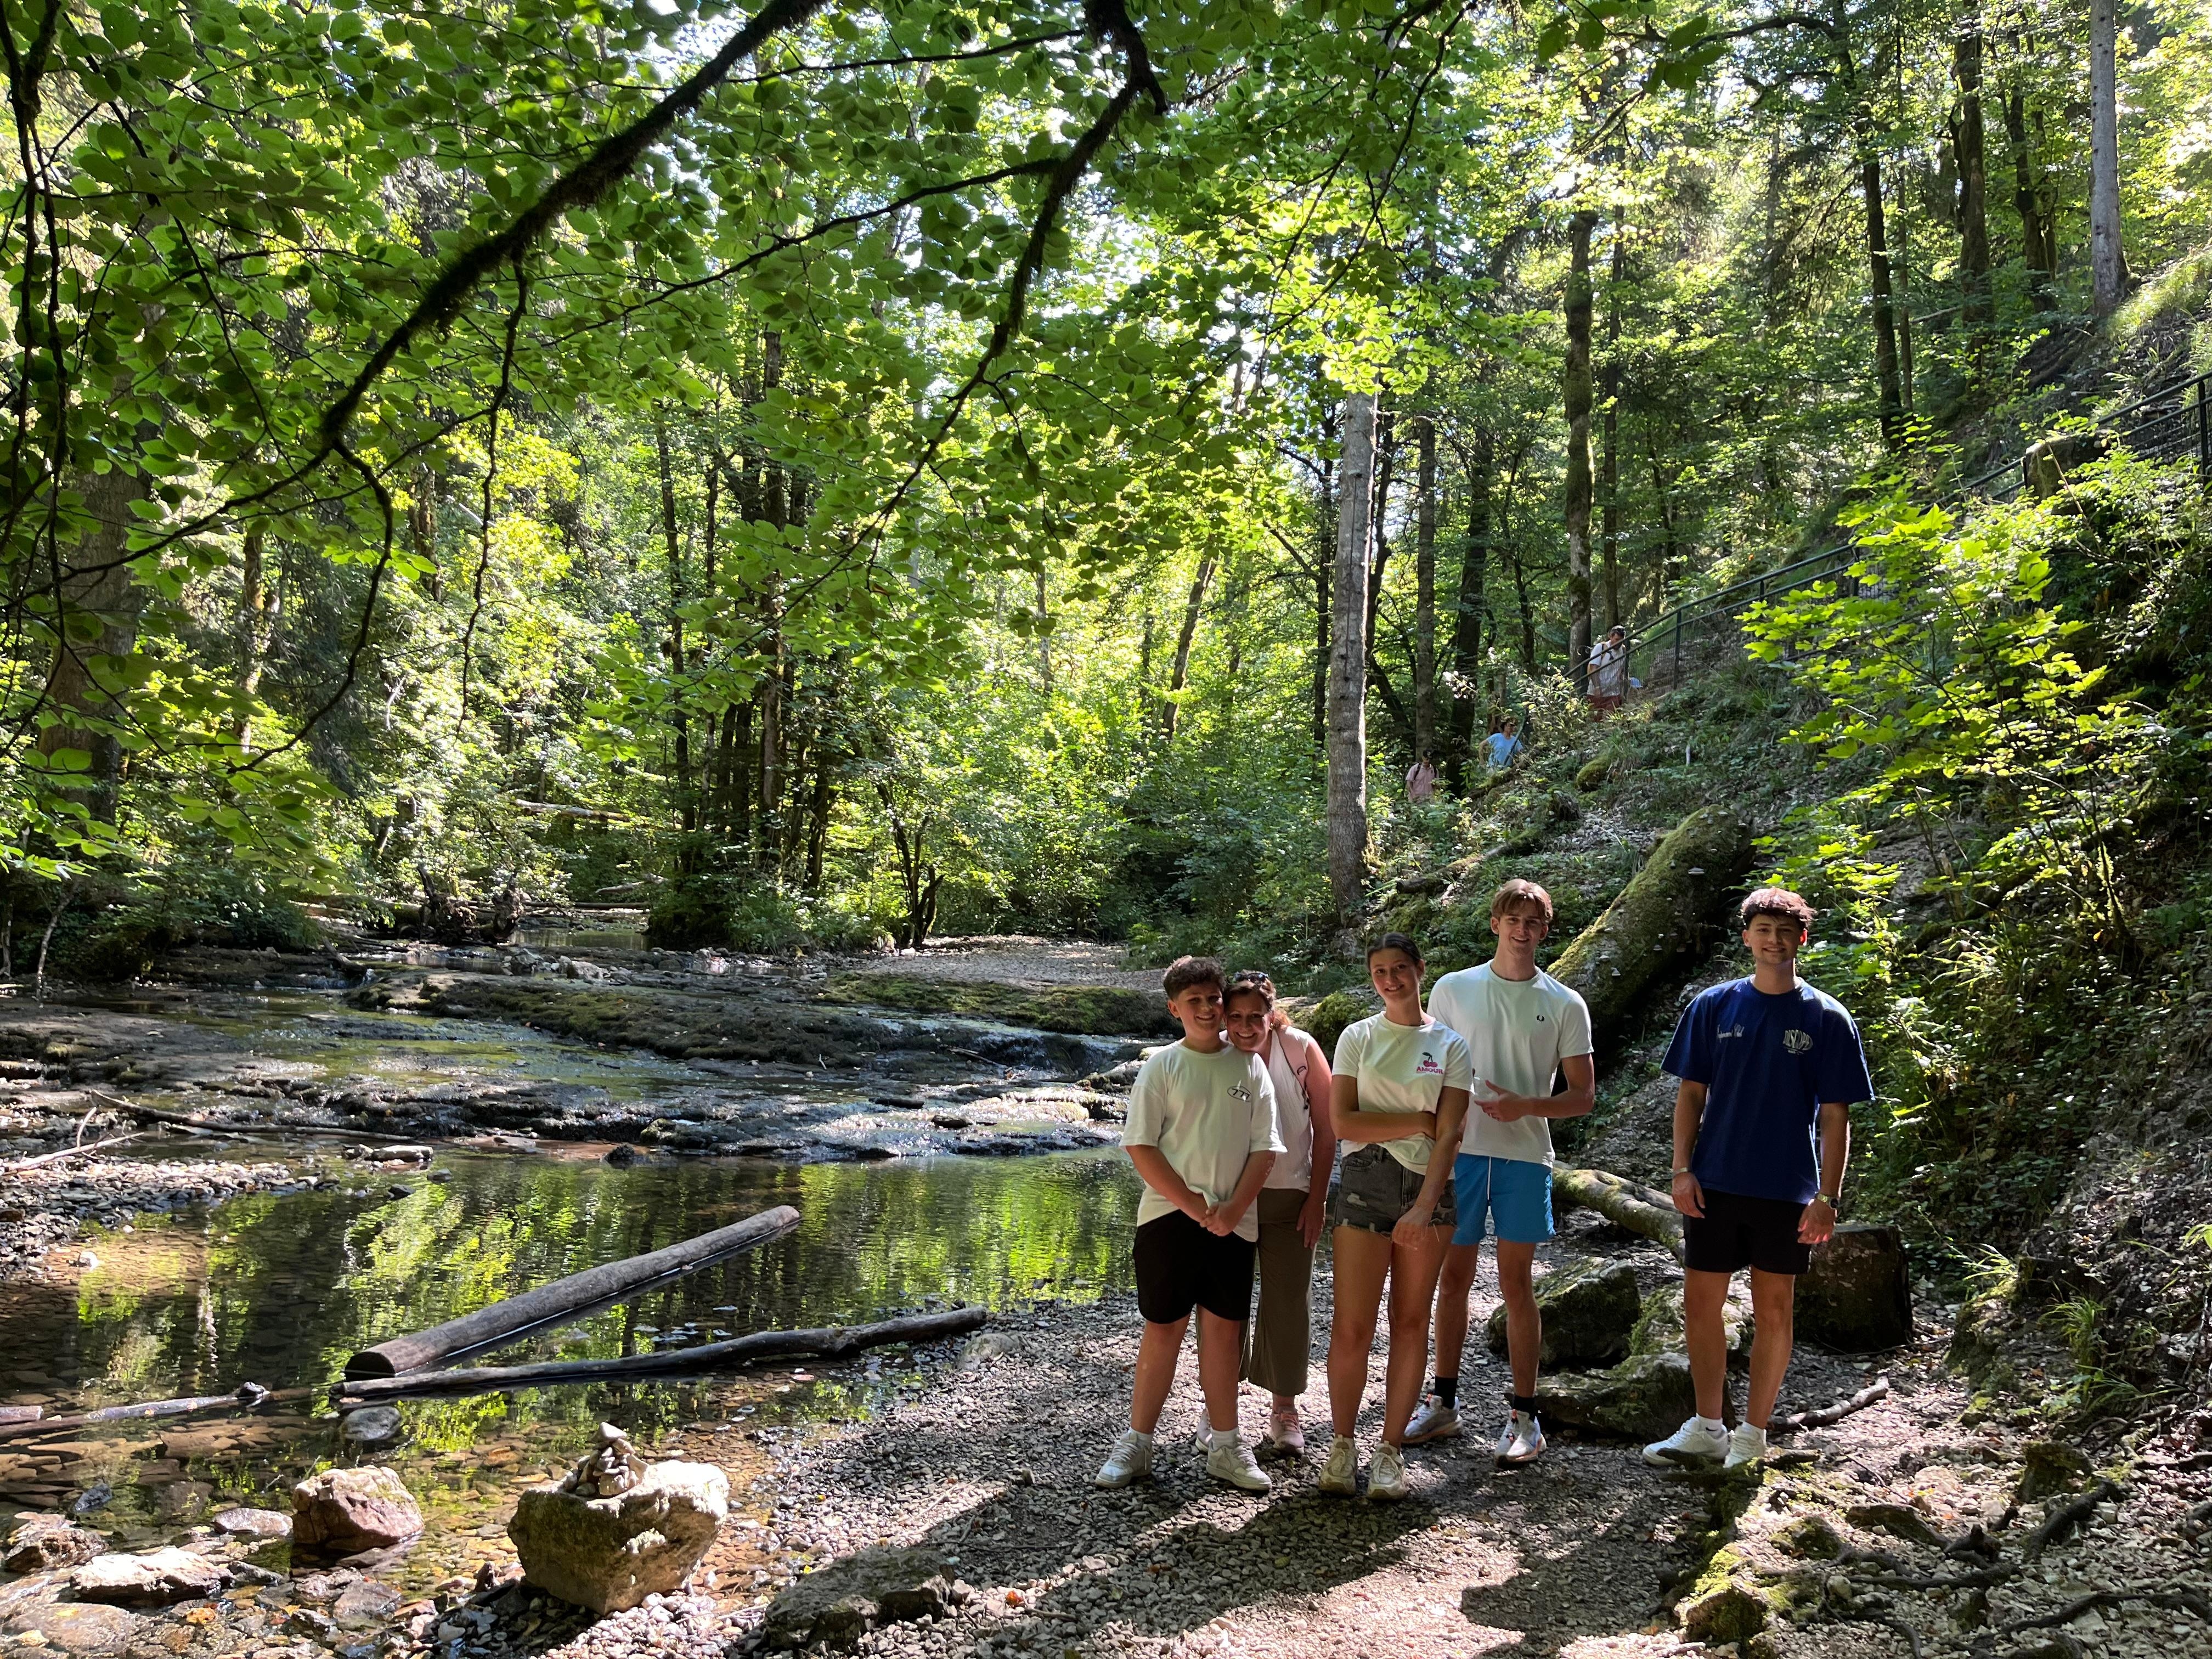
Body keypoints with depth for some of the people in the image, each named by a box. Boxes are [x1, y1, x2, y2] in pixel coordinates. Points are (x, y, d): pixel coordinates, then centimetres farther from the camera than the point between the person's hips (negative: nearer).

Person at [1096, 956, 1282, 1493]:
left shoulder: (1250, 1067, 6)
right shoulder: (1161, 1066, 0)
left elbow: (1264, 1147, 4)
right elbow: (1140, 1147, -6)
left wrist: (1232, 1210, -9)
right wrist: (1195, 1207, -12)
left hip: (1233, 1222, 2)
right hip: (1169, 1216, -2)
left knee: (1224, 1329, 7)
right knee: (1163, 1328, 2)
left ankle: (1225, 1447, 17)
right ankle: (1136, 1444, 13)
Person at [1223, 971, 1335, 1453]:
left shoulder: (1301, 1050, -11)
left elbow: (1325, 1130, -4)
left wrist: (1317, 1199, -5)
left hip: (1290, 1196, 0)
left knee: (1289, 1302, 6)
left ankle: (1285, 1408, 21)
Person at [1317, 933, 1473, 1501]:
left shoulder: (1450, 1044, 4)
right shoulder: (1358, 1037, 4)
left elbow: (1449, 1136, -4)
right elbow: (1343, 1122, -5)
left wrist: (1424, 1208, -13)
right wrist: (1420, 1121, -8)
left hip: (1428, 1185, 1)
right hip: (1365, 1182, -1)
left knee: (1411, 1323, 6)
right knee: (1351, 1326, -4)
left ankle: (1391, 1450, 16)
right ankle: (1342, 1445, 12)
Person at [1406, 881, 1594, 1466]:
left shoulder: (1565, 1005, 2)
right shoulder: (1452, 990, 4)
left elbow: (1584, 1096, 3)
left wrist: (1526, 1105, -14)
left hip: (1525, 1156, -1)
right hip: (1460, 1150, 1)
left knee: (1516, 1282, 4)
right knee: (1453, 1278, 9)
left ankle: (1524, 1415, 14)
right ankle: (1444, 1402, 22)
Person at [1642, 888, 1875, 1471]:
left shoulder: (1826, 1019, -2)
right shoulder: (1713, 1007, 3)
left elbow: (1834, 1116, -1)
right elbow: (1690, 1093, 6)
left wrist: (1828, 1197, -7)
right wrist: (1682, 1170, -3)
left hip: (1787, 1190, -1)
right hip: (1715, 1183, 2)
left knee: (1773, 1312, 8)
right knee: (1700, 1305, 6)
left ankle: (1753, 1432, 22)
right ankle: (1707, 1427, 21)